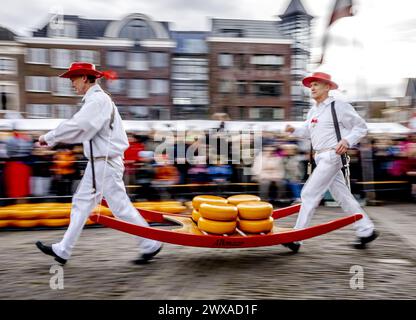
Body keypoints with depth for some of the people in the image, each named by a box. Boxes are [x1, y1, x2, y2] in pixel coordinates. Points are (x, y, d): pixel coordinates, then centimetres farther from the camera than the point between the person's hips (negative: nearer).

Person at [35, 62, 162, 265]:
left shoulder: (98, 100, -15)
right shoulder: (94, 99, 16)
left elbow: (76, 126, -21)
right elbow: (80, 127, 15)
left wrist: (48, 138, -8)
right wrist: (52, 139, 7)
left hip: (105, 163, -10)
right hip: (98, 163, 10)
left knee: (120, 206, -4)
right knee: (81, 203, 13)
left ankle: (150, 245, 8)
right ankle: (63, 250, 22)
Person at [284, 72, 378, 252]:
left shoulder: (339, 107, -6)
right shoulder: (313, 111, 16)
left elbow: (361, 127, -3)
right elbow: (306, 131, 21)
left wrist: (347, 141, -19)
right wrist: (293, 130, 2)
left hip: (332, 155, -8)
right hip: (321, 157, 8)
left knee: (309, 193, -10)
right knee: (342, 196, 12)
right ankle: (366, 231, 24)